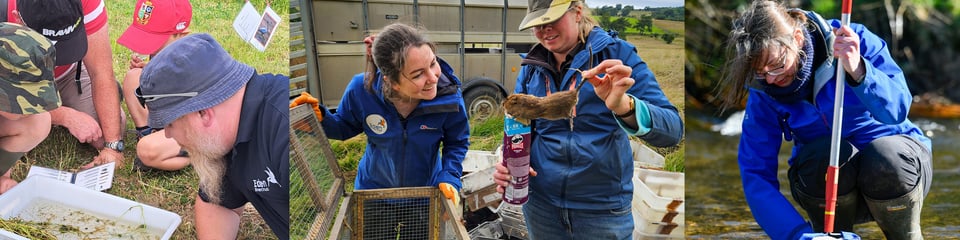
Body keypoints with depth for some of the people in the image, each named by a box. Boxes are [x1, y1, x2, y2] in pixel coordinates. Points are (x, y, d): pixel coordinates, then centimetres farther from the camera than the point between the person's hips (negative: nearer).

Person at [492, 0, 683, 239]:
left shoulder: (617, 54, -10)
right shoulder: (531, 67, 1)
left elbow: (671, 130, -19)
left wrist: (622, 105, -38)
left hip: (603, 208, -3)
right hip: (540, 202, 3)